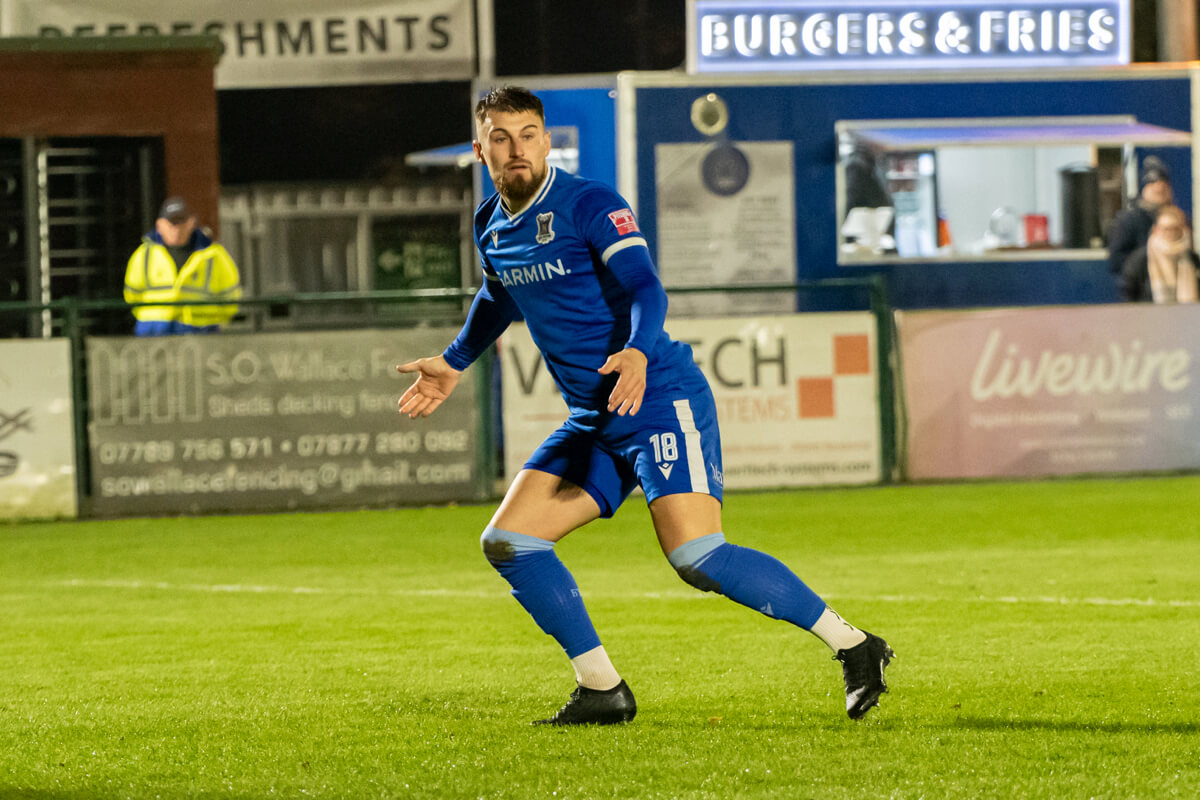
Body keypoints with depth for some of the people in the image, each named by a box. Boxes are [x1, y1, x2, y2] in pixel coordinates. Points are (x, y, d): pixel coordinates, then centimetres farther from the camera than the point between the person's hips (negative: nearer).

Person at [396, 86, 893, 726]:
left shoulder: (589, 205, -11)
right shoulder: (492, 228, 11)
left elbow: (645, 290, -22)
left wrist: (636, 353, -41)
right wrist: (453, 363, 40)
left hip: (660, 399, -8)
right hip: (592, 421, 8)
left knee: (696, 558, -22)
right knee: (506, 541, 0)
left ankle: (855, 649, -12)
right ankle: (602, 690, 8)